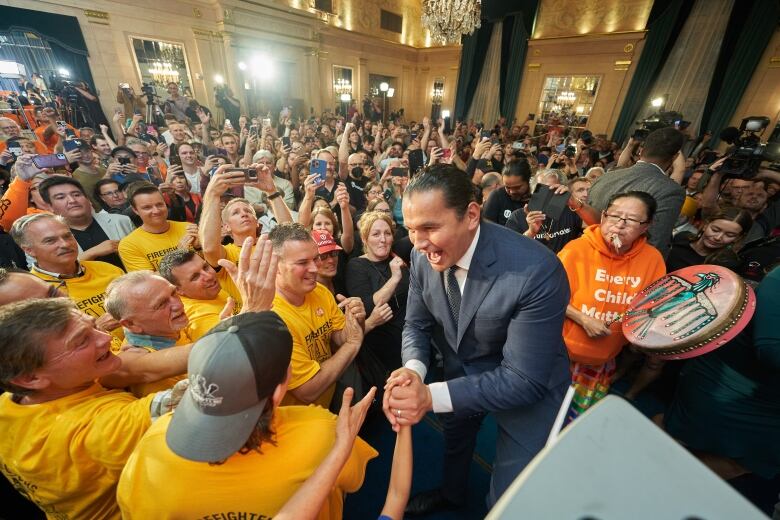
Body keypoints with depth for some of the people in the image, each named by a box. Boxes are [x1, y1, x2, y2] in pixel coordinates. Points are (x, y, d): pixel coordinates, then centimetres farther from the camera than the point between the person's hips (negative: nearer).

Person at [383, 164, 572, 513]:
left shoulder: (537, 272, -38)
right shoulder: (423, 256, -20)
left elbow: (523, 380, -32)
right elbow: (416, 324, -8)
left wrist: (433, 396, -38)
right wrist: (413, 369, -29)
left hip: (528, 387, -5)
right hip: (462, 370, 6)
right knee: (454, 440, 34)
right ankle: (452, 494, 69)